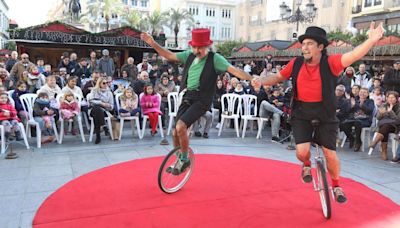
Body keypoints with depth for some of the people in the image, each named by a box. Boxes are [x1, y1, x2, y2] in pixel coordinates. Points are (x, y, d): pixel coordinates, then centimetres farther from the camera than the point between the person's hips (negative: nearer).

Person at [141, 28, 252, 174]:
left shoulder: (215, 58, -9)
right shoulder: (189, 55, 6)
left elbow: (234, 70, -17)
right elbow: (169, 56, 11)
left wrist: (252, 79, -29)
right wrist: (153, 44, 4)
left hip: (201, 101, -6)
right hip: (187, 98, 6)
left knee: (180, 126, -23)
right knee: (176, 133, 8)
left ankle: (184, 160, 0)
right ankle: (179, 160, 33)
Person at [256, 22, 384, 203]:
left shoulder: (330, 63, -14)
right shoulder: (296, 64, -6)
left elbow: (353, 55, -29)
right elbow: (278, 77, 8)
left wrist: (371, 40, -46)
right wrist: (260, 81, -8)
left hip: (325, 115, -1)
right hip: (301, 114, 1)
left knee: (330, 154, 3)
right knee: (302, 151, -14)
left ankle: (336, 186, 32)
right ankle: (307, 165, 26)